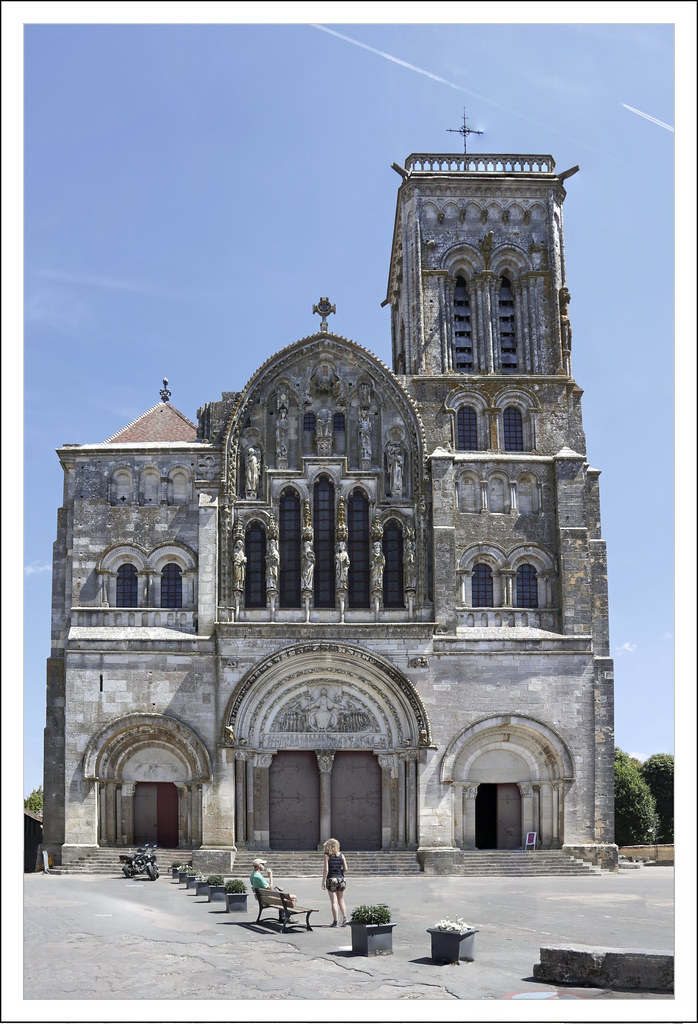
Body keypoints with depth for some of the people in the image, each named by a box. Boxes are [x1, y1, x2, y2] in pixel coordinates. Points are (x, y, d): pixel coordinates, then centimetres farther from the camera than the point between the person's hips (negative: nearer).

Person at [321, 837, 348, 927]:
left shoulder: (327, 856, -7)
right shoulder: (341, 855, 2)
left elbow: (326, 870, -12)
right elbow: (345, 868, 1)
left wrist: (323, 881, -6)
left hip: (331, 879, -3)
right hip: (341, 879, 3)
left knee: (334, 901, 2)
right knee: (341, 900, 15)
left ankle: (335, 921, 4)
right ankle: (344, 918, 5)